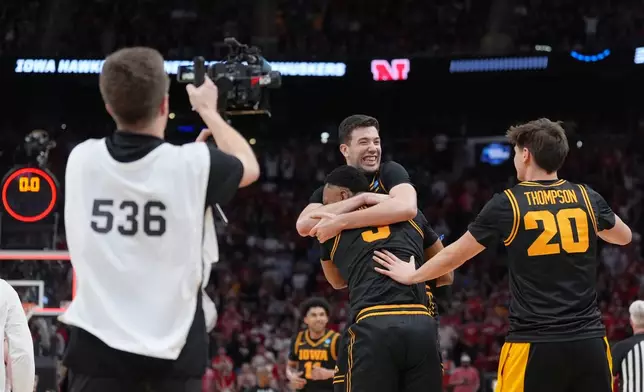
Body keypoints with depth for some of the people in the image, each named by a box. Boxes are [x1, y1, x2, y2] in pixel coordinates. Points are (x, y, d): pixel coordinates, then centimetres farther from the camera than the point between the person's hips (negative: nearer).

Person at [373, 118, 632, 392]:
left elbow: (455, 255, 9)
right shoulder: (587, 197, 6)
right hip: (589, 340, 3)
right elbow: (624, 237, 26)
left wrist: (411, 276, 24)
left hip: (534, 343, -3)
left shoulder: (507, 203, -3)